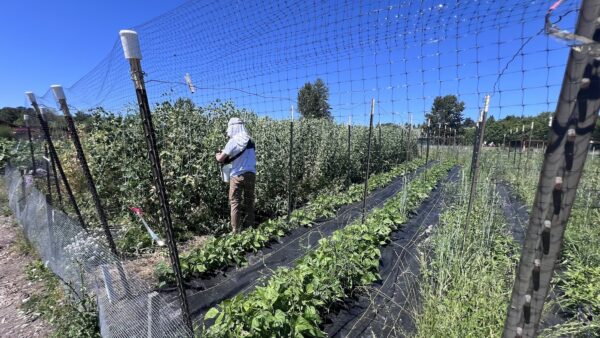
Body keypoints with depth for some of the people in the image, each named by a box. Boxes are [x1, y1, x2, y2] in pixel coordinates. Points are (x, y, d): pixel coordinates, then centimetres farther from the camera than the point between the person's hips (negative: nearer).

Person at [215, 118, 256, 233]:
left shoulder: (233, 141, -10)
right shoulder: (250, 141, 7)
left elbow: (220, 159, -7)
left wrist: (218, 155, 16)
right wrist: (226, 152, 20)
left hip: (237, 175, -5)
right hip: (251, 174, 5)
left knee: (235, 203, 5)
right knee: (249, 202, 12)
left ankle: (235, 231, 7)